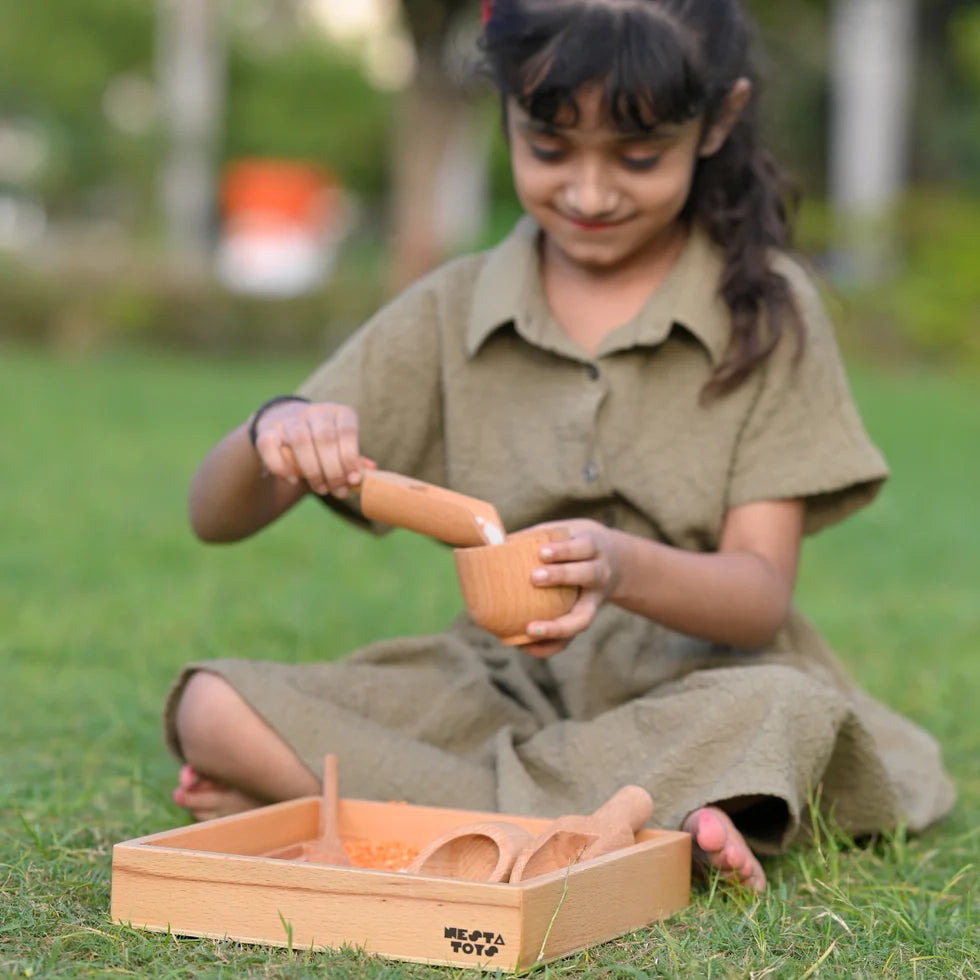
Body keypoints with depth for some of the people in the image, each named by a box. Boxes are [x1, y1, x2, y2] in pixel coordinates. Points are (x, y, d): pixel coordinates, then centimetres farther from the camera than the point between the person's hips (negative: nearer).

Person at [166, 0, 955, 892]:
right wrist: (275, 431, -23)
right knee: (215, 709, -22)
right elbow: (215, 517, 2)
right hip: (501, 683, 2)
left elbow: (760, 595, -10)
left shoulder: (765, 309, -1)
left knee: (784, 712, -38)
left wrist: (621, 567, -32)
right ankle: (631, 814, -24)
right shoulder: (453, 313, 4)